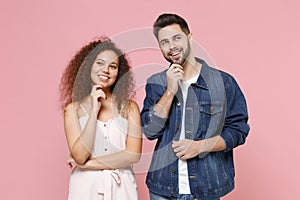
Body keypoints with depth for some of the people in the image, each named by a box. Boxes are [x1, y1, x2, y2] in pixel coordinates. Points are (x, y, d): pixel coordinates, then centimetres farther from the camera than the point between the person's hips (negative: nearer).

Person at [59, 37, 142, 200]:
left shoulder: (129, 107, -4)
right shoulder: (73, 108, -5)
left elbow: (133, 154, -11)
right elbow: (79, 156, -14)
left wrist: (89, 164, -11)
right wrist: (94, 111, -17)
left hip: (121, 186, 1)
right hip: (86, 186, 0)